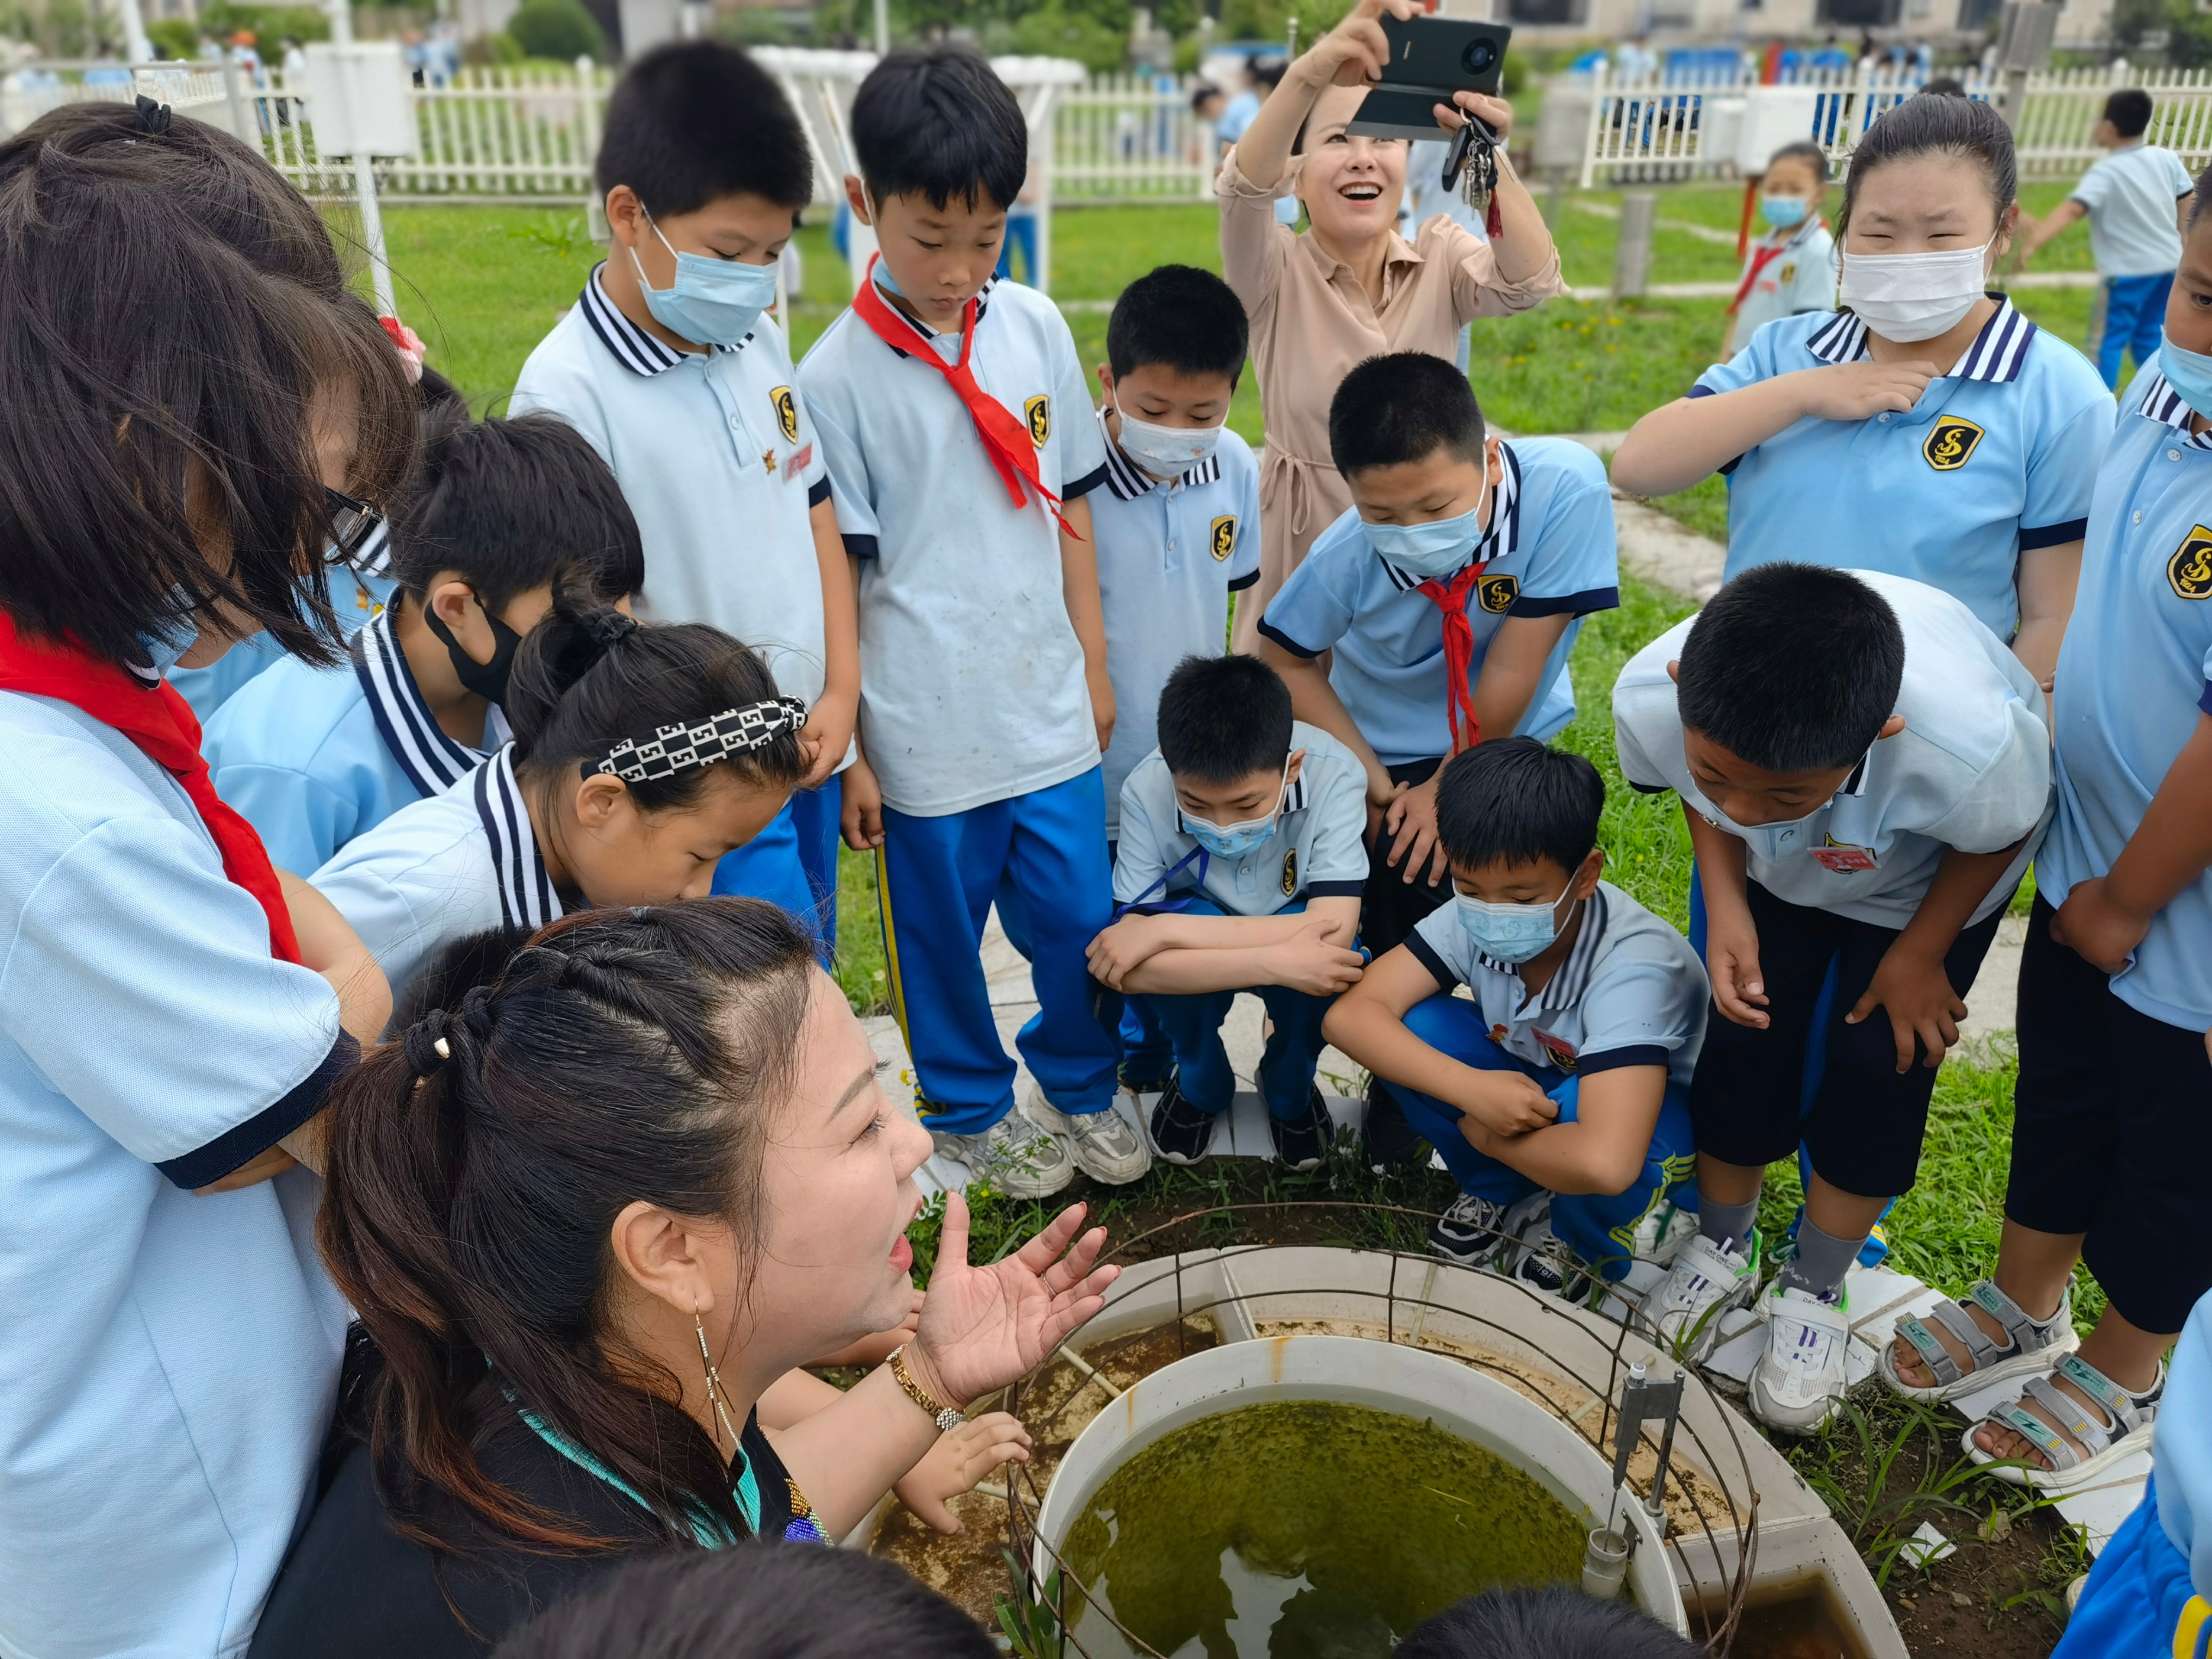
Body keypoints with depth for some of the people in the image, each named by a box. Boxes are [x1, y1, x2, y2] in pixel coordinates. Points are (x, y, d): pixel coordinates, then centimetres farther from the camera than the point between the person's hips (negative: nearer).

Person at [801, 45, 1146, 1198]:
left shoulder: (1035, 328, 1)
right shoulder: (836, 378, -11)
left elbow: (1070, 506, 9)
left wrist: (1094, 664, 11)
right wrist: (846, 752, -7)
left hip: (1049, 707, 4)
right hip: (926, 732, -3)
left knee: (1082, 918, 15)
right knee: (941, 939, 14)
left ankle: (1081, 1083, 43)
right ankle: (971, 1106, 40)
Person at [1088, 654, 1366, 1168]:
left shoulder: (1333, 775, -31)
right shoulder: (1147, 791, -30)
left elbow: (1334, 933, -38)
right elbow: (1131, 967, -32)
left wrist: (1164, 930, -39)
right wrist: (1279, 963, -43)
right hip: (1200, 949, 0)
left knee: (1326, 953, -34)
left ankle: (1289, 1089, 2)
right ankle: (1201, 1085, 1)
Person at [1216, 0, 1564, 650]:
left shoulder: (1440, 258, -3)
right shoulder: (1276, 274, -8)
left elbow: (1528, 282, -23)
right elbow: (1244, 189, -30)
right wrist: (1313, 72, -48)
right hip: (1308, 548, -2)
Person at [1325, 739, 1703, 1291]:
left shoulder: (1635, 966, -38)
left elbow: (1603, 1161, -49)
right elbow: (1351, 1014, -27)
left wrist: (1482, 1133, -30)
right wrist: (1469, 1087, -40)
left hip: (1655, 1115, -4)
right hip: (1526, 1089, 5)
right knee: (1410, 1028, -22)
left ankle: (1580, 1245, -3)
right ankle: (1503, 1194, 5)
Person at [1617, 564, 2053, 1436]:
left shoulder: (1969, 747, -46)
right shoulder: (1650, 695, -39)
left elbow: (2000, 835, -18)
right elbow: (1702, 788, -11)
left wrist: (1918, 956, -8)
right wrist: (1726, 909, -22)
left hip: (1932, 871, -2)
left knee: (1877, 1061, 1)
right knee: (1741, 1035, 4)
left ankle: (1814, 1292, 25)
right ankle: (1722, 1249, 31)